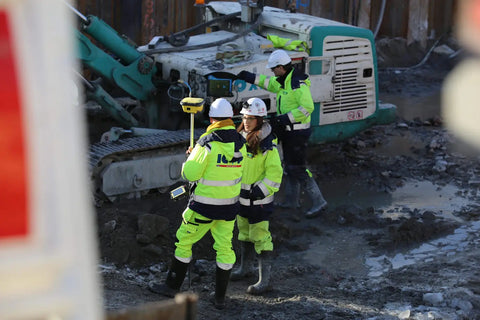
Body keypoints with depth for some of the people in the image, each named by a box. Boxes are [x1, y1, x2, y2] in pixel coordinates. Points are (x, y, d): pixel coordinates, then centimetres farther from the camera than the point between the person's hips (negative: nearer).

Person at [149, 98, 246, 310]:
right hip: (230, 204, 5)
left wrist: (190, 159, 7)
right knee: (224, 248, 12)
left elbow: (190, 174, -15)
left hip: (205, 206, -5)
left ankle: (173, 286, 20)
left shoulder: (207, 144, -18)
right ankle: (220, 298, 14)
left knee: (184, 241, 12)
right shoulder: (240, 143, -1)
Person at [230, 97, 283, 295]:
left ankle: (265, 280, -1)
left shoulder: (268, 145, -20)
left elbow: (274, 173, -21)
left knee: (260, 237, -6)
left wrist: (261, 190, -28)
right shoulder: (240, 139, 2)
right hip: (241, 196, 8)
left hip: (259, 199, -8)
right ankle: (246, 267, 41)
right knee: (244, 232, 22)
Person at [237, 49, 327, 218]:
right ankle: (292, 199, 29)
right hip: (288, 131, 10)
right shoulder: (283, 81, 10)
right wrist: (250, 77, 27)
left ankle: (318, 201, -6)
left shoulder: (298, 83, -21)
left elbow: (307, 107, -28)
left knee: (298, 168, -10)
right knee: (289, 166, 17)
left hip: (297, 133, -10)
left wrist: (285, 118, -27)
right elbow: (268, 82, 30)